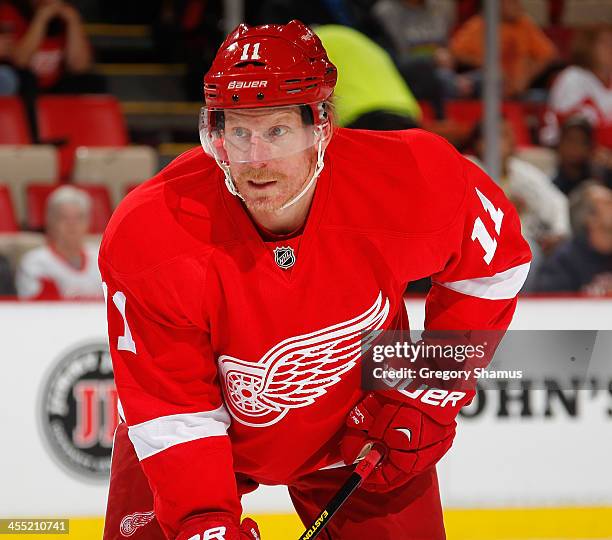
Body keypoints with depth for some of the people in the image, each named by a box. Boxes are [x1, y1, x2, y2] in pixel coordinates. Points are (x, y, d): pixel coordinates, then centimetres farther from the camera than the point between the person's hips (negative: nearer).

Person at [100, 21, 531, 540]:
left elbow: (493, 263, -6)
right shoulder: (148, 239, -31)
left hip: (352, 425, 1)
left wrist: (433, 392, -10)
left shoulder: (414, 182, -28)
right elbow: (172, 409, -23)